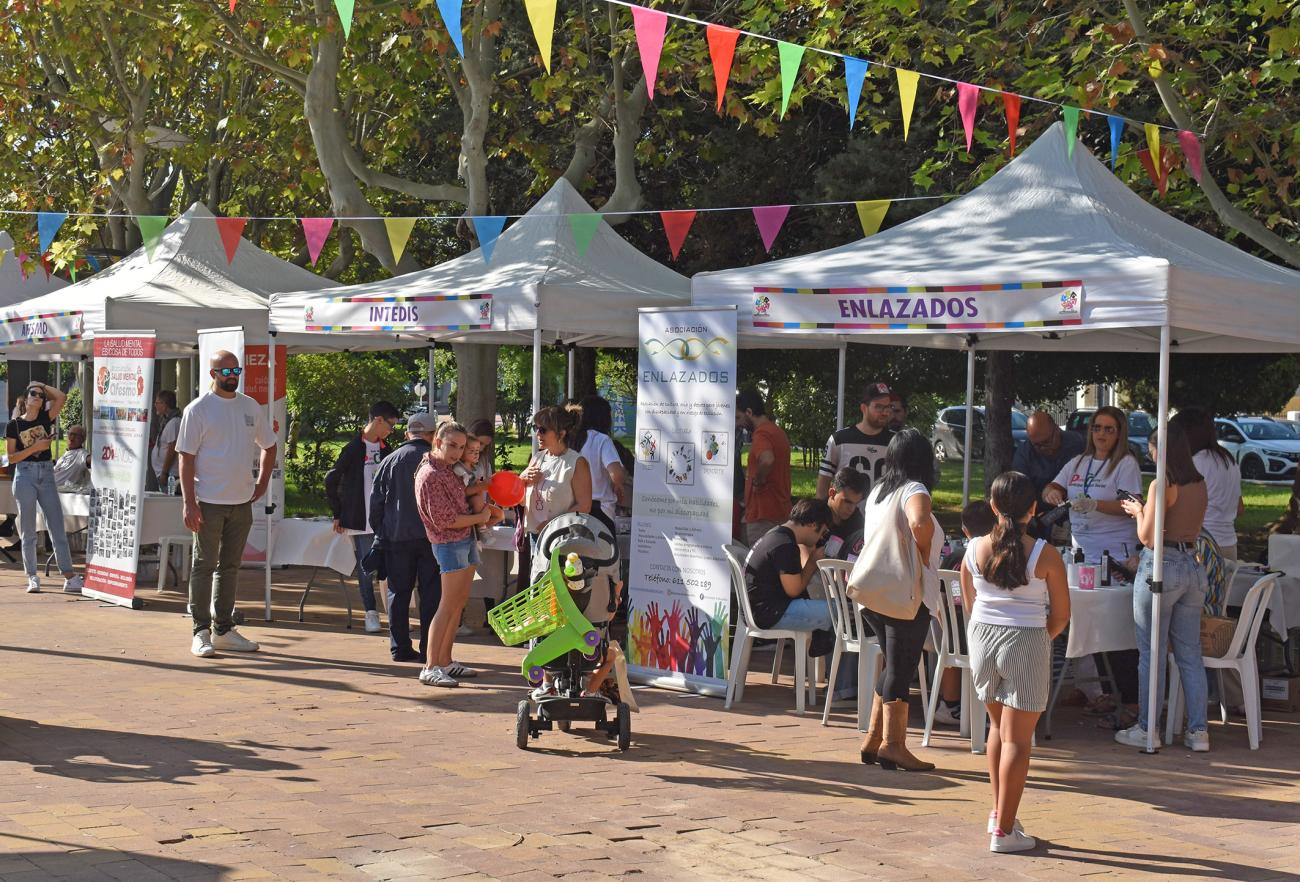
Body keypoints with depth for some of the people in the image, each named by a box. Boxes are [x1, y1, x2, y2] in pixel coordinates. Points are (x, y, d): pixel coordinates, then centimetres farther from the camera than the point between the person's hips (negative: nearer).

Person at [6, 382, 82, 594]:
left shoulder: (46, 419, 7)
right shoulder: (14, 425, 2)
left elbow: (61, 397, -7)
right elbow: (12, 458, -1)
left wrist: (43, 386, 6)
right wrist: (35, 447, -12)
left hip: (46, 475, 2)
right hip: (25, 475, -2)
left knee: (57, 527, -2)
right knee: (28, 531, 3)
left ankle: (69, 577, -4)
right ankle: (33, 578, 8)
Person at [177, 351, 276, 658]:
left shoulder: (251, 407, 9)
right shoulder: (198, 409, -6)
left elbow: (268, 445, 23)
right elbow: (186, 457, -9)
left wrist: (262, 483, 12)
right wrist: (189, 502, -16)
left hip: (242, 502, 5)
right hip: (209, 502, -5)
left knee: (230, 567, 11)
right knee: (204, 566, 0)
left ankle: (223, 630, 19)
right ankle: (201, 632, 5)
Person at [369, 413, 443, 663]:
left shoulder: (390, 460, 3)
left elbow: (375, 500, 6)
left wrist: (379, 533, 13)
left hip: (397, 538, 2)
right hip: (431, 536, -2)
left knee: (398, 591, 9)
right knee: (430, 593, 3)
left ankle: (400, 647, 9)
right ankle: (429, 649, 1)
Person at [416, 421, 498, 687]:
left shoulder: (449, 470, 12)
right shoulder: (430, 475, -17)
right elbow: (443, 520, -20)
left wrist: (485, 511, 8)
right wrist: (479, 517, -10)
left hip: (466, 540, 10)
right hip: (450, 543, -10)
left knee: (459, 602, 12)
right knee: (448, 605, -11)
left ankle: (445, 661, 18)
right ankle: (430, 667, -10)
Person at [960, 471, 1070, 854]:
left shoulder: (975, 549, -3)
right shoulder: (1045, 555, -11)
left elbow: (970, 606, 7)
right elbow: (1061, 615, -5)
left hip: (982, 636, 4)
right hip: (1027, 641, -4)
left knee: (998, 726, 23)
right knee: (1016, 738, 2)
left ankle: (999, 812, 29)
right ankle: (1004, 830, 4)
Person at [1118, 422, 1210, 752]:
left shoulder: (1162, 485, -15)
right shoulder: (1200, 485, 6)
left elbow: (1148, 537, -15)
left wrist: (1138, 511, 3)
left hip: (1161, 567, -7)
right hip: (1193, 566, 7)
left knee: (1152, 653, 2)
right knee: (1190, 653, 11)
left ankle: (1147, 730, 9)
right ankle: (1199, 731, 12)